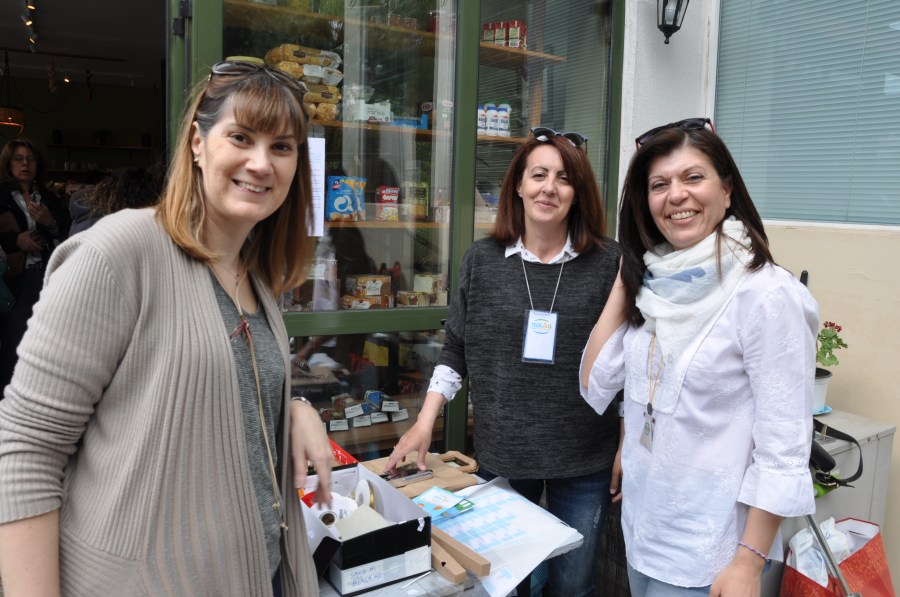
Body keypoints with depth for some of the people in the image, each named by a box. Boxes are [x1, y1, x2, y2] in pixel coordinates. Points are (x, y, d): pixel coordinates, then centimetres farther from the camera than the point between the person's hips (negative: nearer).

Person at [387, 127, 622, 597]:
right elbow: (455, 351, 4)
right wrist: (424, 424, -2)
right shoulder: (482, 260, -1)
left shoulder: (608, 263, -6)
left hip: (584, 464, -1)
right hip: (501, 457, 1)